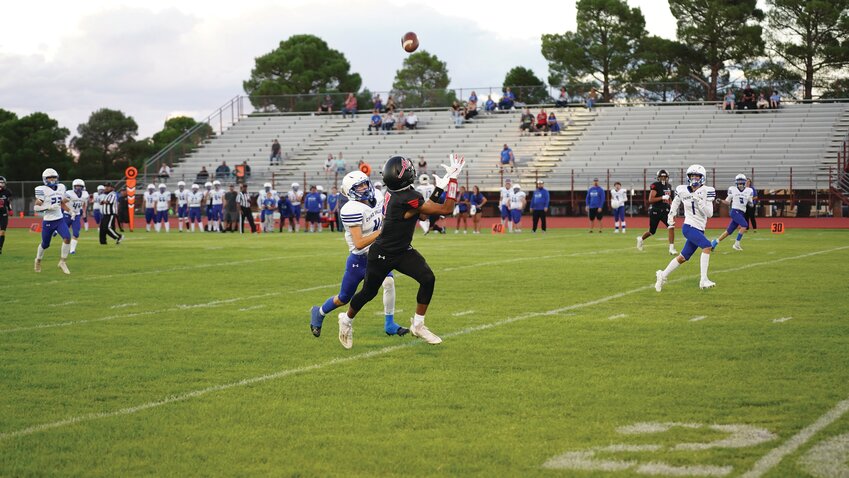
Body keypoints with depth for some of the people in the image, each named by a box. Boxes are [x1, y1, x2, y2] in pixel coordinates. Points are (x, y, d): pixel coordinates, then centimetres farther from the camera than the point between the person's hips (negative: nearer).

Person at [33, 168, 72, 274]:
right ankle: (38, 260, 41)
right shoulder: (42, 190, -12)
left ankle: (62, 262, -3)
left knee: (67, 238, -17)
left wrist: (70, 211, 5)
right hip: (48, 222, -4)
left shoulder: (61, 188, 5)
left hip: (60, 220, 4)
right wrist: (49, 207, -26)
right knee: (45, 244, 11)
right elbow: (36, 207, -12)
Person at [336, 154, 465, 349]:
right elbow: (446, 209, -28)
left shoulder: (395, 193, -8)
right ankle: (347, 319, 39)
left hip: (402, 252, 8)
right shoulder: (407, 200, -33)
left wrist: (439, 188, 1)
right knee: (368, 292, 12)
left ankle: (418, 324, 6)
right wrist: (453, 178, -28)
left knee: (428, 279, -8)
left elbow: (422, 210, 9)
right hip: (382, 255, -8)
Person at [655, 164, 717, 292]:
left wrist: (699, 201, -20)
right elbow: (676, 201, 22)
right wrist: (671, 215, 15)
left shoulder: (707, 192, -4)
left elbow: (710, 214, -9)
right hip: (689, 227, -3)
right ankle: (703, 280, -24)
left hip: (699, 229, 3)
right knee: (707, 247, -25)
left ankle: (662, 275, 32)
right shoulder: (683, 191, -2)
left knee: (683, 258, 12)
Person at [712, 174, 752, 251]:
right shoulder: (732, 190, 2)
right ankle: (736, 244, -18)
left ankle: (715, 242, 23)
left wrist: (750, 203, -7)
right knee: (744, 225, -26)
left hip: (742, 213, 4)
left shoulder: (748, 191, 8)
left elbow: (750, 203, 16)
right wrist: (721, 201, -8)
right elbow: (728, 202, 10)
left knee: (729, 231, 7)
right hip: (735, 211, -4)